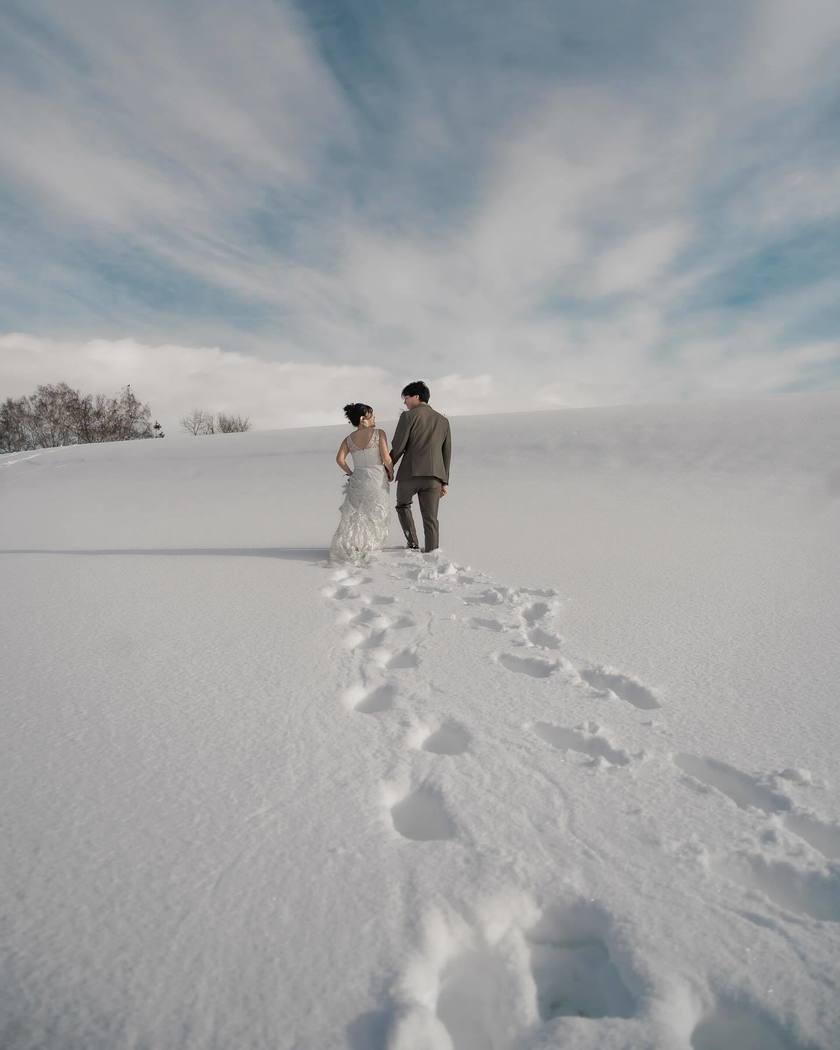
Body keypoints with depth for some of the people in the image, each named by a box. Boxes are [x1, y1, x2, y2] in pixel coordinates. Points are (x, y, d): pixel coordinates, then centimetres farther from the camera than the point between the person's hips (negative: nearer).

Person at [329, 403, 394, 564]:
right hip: (377, 478, -4)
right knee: (375, 516, 6)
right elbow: (386, 458, -10)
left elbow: (339, 459, -5)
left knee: (354, 515, 14)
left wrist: (350, 473, 7)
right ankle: (364, 550, 2)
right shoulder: (379, 433, -5)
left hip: (357, 479, 4)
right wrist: (391, 473, 5)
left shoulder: (349, 439, 7)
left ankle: (345, 548, 8)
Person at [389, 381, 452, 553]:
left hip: (410, 473, -3)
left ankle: (412, 543, 12)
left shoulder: (408, 416, 0)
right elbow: (447, 453, 15)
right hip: (434, 476, 4)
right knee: (431, 519, 6)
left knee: (403, 505, 22)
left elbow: (398, 447, -5)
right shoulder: (443, 420, 17)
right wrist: (445, 481, 17)